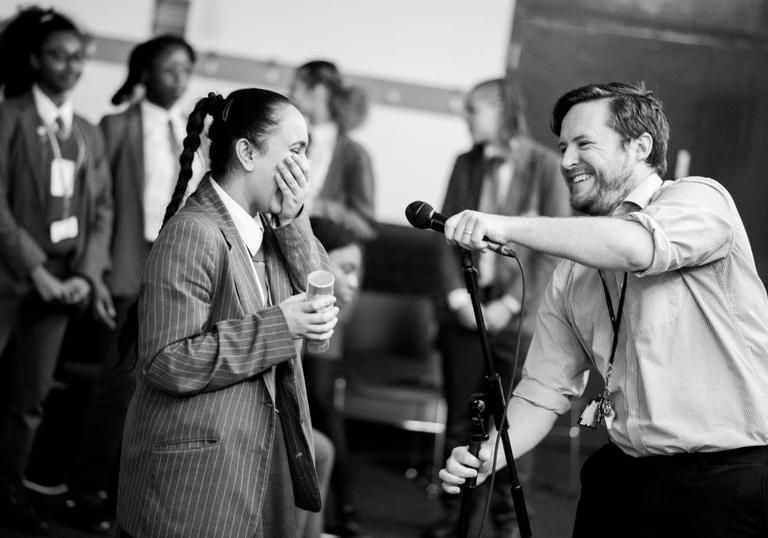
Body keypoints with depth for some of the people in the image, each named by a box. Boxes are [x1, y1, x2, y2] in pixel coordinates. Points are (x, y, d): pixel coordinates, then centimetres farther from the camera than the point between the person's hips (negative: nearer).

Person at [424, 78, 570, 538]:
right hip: (466, 310, 4)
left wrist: (510, 304, -12)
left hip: (517, 316, -3)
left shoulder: (545, 165, -5)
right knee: (460, 418, 6)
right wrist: (459, 296, -5)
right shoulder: (466, 164, 8)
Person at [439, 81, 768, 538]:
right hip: (623, 479, 6)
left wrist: (507, 226, -23)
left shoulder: (700, 199, -5)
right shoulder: (570, 277, 13)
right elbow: (545, 391, 10)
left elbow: (633, 247, -26)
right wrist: (488, 455, -8)